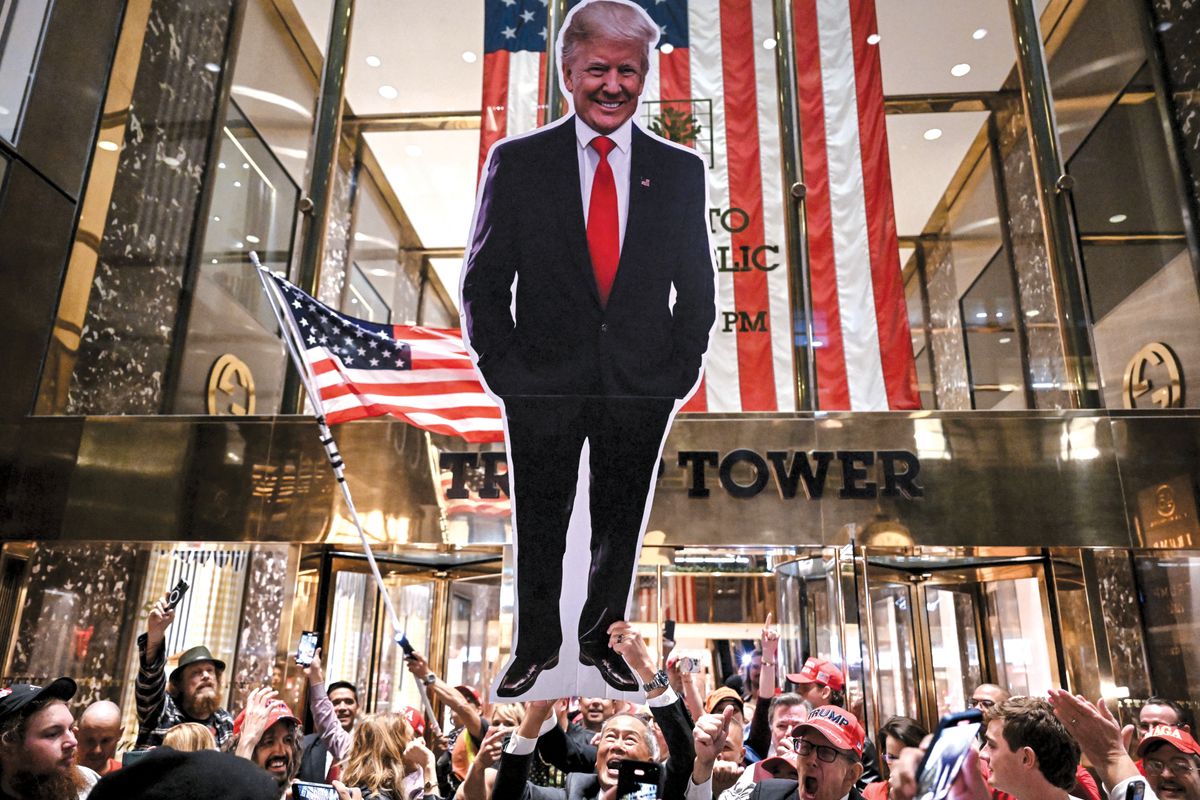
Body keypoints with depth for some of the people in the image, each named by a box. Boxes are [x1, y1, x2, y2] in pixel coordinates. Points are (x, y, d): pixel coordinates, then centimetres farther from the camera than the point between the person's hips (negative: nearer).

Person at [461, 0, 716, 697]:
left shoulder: (681, 170, 5)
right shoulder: (516, 162, 1)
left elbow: (698, 287, 7)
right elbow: (483, 281, 2)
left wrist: (678, 373, -1)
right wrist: (504, 371, -6)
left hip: (642, 387, 2)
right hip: (543, 385, -1)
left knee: (622, 527, 14)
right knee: (539, 528, 12)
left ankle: (603, 639, 37)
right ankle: (536, 645, 35)